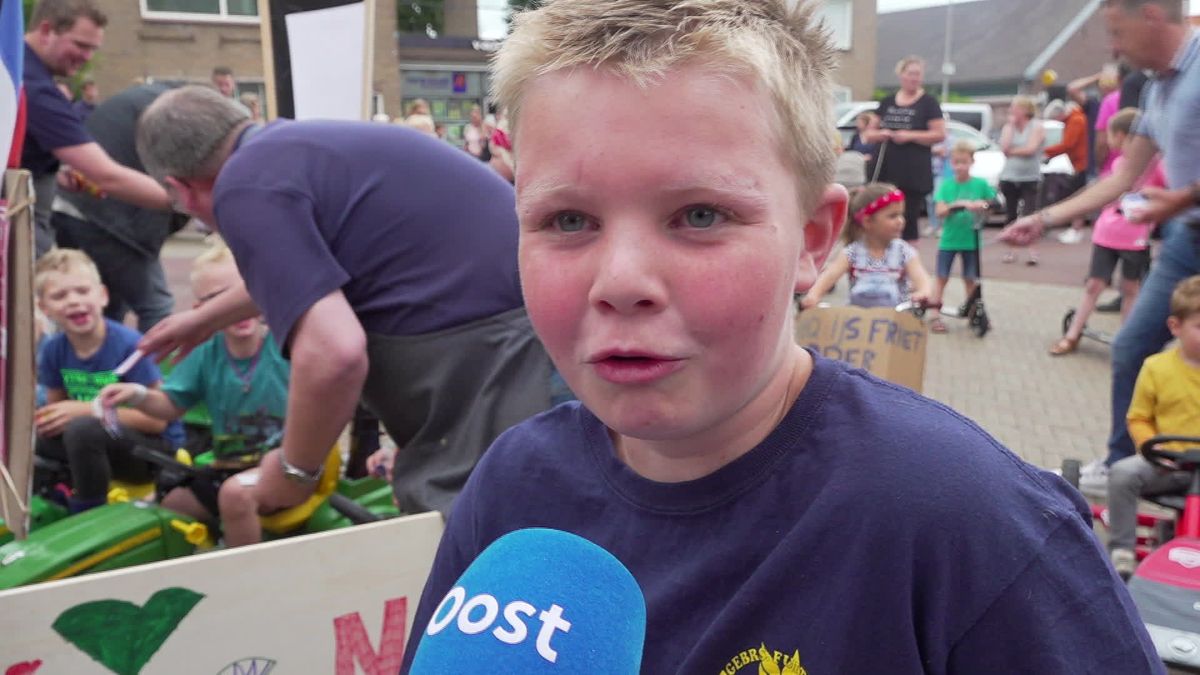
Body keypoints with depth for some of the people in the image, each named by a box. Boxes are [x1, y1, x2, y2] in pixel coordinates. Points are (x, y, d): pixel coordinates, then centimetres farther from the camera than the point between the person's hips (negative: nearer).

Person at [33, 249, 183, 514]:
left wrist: (87, 410, -22)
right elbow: (56, 406, 10)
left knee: (83, 429, -33)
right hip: (96, 442, 6)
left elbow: (156, 419, -18)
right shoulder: (53, 350, -2)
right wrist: (41, 420, -14)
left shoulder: (129, 344, -18)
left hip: (156, 447, -6)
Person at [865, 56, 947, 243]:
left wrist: (910, 136, -14)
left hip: (914, 175, -4)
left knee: (908, 220, -3)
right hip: (886, 171, 4)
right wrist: (879, 134, -6)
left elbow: (940, 134, -5)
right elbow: (870, 134, 17)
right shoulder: (887, 102, 13)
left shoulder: (928, 102, 2)